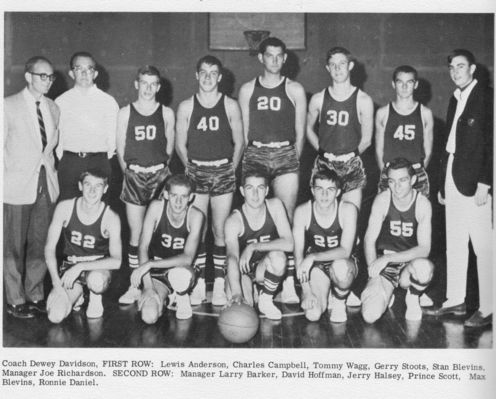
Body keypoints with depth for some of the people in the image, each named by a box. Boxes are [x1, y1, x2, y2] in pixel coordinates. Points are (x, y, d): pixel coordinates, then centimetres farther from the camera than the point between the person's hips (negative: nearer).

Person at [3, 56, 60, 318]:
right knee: (14, 247, 2)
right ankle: (15, 300, 13)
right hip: (17, 185, -5)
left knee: (40, 244, 10)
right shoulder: (9, 106, -5)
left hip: (46, 185, 5)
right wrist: (10, 174, -6)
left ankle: (35, 295, 22)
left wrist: (48, 166, 7)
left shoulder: (53, 108, 11)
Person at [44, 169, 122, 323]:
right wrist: (57, 285, -18)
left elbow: (116, 261, -24)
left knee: (96, 280, -40)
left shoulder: (110, 218, -17)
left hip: (97, 266, -2)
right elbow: (50, 248, -8)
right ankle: (77, 294, 13)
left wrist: (80, 267, -32)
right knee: (55, 316, -22)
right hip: (70, 264, 2)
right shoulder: (65, 208, -13)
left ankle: (95, 297, -1)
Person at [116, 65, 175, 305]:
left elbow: (169, 147, 11)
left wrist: (162, 168, 2)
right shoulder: (125, 113, 6)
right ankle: (135, 286, 5)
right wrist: (128, 171, 1)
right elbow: (120, 148, 8)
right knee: (136, 234, -1)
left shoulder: (166, 114, 7)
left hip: (159, 175, 0)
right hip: (134, 175, 0)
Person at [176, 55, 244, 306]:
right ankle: (199, 284, 9)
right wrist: (191, 167, -2)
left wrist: (232, 168, -1)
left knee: (220, 230, 0)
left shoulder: (230, 106, 3)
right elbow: (180, 144, 8)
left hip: (223, 171, -1)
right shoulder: (186, 107, 5)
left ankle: (219, 285, 7)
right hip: (196, 171, 1)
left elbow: (239, 142, 7)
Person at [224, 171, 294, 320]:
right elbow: (232, 257, -39)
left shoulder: (275, 206, -16)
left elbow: (289, 244, -24)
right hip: (242, 269, -1)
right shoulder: (234, 221, -23)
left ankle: (266, 299, -7)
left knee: (278, 256, -33)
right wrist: (236, 292, -55)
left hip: (265, 268, 1)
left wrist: (253, 247, -30)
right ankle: (252, 292, 12)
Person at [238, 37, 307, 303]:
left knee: (286, 219, -9)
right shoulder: (247, 89, 13)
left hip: (286, 155, -1)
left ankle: (288, 283, -10)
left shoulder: (295, 90, 9)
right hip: (255, 156, 2)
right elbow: (242, 130, 13)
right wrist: (247, 157, 6)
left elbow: (300, 132, 10)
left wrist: (293, 161, 4)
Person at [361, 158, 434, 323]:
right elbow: (369, 240, -7)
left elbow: (424, 249, -17)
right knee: (369, 315, -23)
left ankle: (413, 299, -2)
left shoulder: (423, 204, -11)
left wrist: (389, 257, -28)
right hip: (384, 266, 0)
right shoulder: (382, 200, -9)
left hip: (410, 262, 0)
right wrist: (375, 278, -19)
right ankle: (385, 294, 15)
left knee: (424, 266, -39)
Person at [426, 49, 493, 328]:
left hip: (474, 184, -8)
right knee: (454, 247, 13)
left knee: (484, 248, -3)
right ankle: (456, 301, 22)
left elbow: (491, 144, -11)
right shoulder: (455, 100, 16)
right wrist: (443, 184, 14)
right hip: (452, 181, 8)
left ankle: (487, 309, 4)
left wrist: (484, 184, -17)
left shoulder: (486, 98, -6)